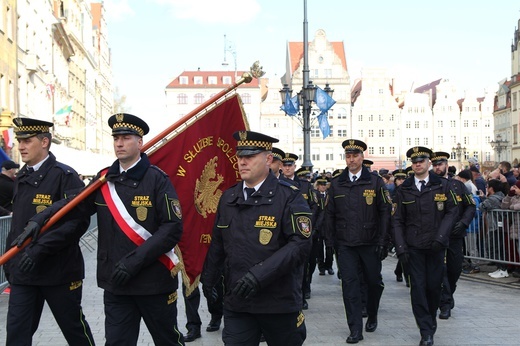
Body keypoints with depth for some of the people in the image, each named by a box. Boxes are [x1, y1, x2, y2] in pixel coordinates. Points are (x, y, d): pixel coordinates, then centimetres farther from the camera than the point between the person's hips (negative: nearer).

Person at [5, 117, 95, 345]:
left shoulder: (64, 175, -11)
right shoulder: (21, 178, 11)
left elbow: (78, 222, -20)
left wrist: (40, 249, -25)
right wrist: (10, 261, 15)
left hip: (59, 272, -6)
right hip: (23, 272, 6)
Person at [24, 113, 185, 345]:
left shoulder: (157, 179, -9)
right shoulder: (104, 179, 5)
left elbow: (173, 228, -15)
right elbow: (74, 206, 2)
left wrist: (135, 260, -20)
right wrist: (38, 221, -16)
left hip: (155, 282, -3)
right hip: (115, 283, 4)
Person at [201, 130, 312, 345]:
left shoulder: (289, 197, -8)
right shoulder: (228, 198, 9)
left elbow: (300, 244, -18)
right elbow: (218, 243, 19)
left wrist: (260, 274, -25)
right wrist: (208, 278, 21)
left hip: (280, 303, -3)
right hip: (236, 302, 3)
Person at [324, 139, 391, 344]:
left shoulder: (376, 182, 1)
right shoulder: (336, 184, 6)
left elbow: (385, 212, 0)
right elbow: (330, 215, 10)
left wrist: (382, 241, -6)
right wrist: (331, 242, 5)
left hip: (370, 243, -1)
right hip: (345, 244, 1)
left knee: (374, 282, 8)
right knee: (350, 284, -3)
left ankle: (372, 317, 33)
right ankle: (355, 329, 2)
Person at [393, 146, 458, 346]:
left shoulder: (442, 185, 2)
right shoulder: (404, 189, 4)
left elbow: (452, 211, 1)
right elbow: (398, 221, 4)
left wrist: (441, 237, -10)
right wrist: (401, 247, -4)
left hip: (436, 245, 0)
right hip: (413, 246, 0)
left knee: (434, 285, 4)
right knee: (418, 286, -4)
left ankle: (431, 320, 29)